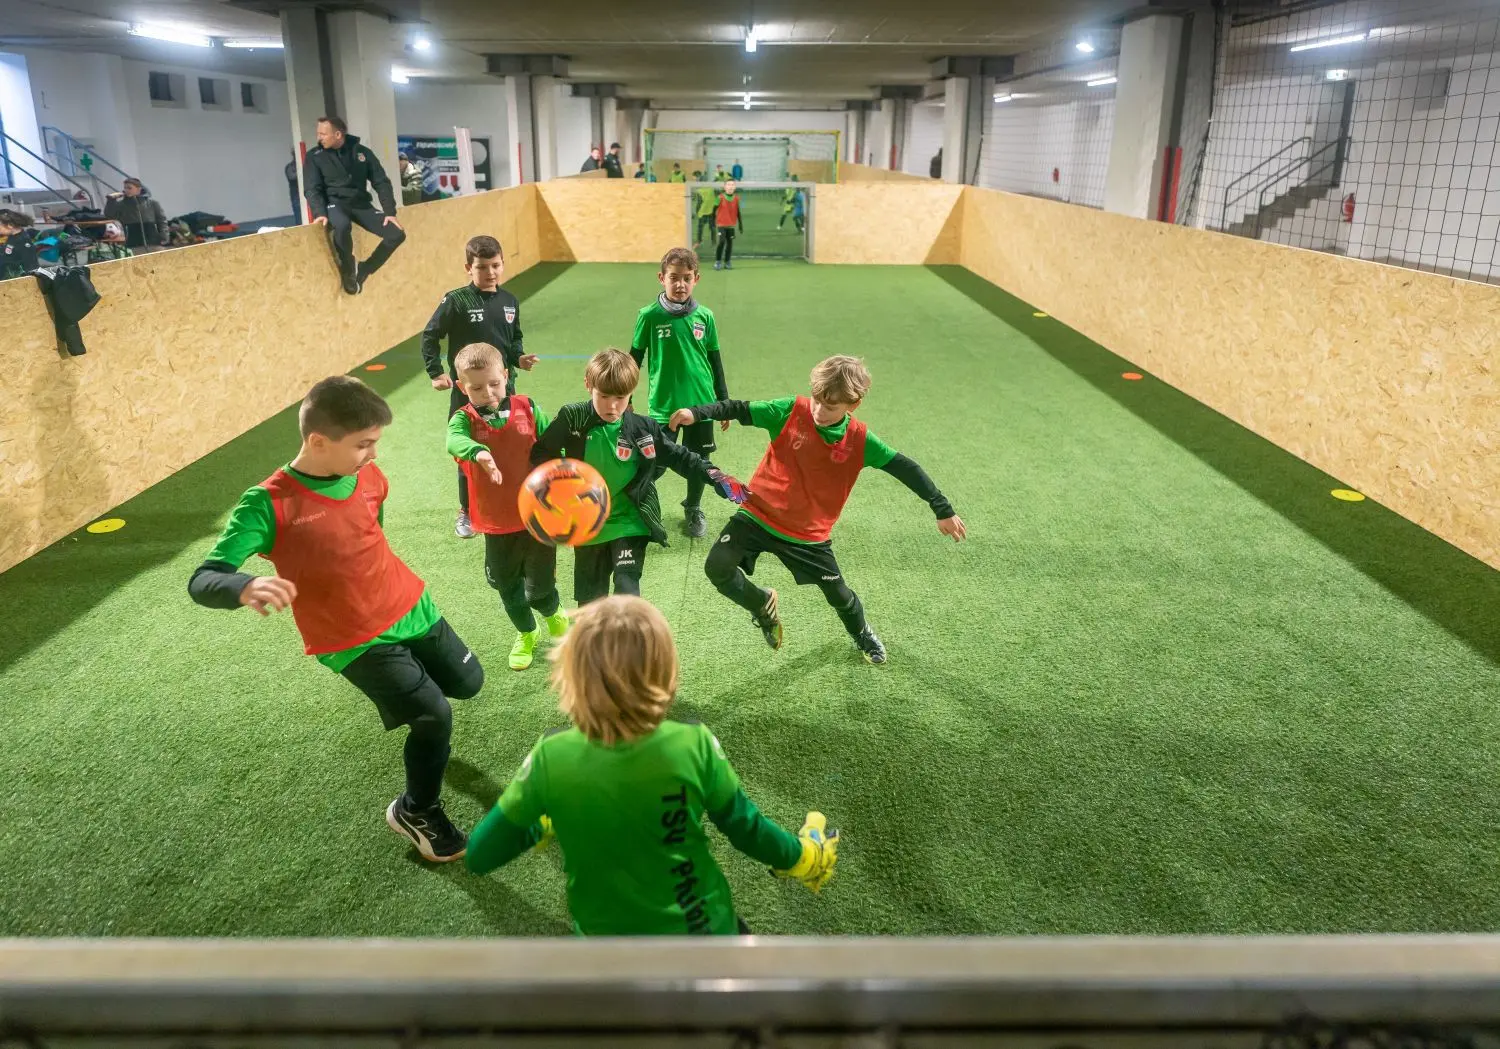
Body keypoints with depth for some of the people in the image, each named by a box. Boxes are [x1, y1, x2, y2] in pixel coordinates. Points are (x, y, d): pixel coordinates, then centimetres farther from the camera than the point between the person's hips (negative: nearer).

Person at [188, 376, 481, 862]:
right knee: (434, 716, -14)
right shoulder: (269, 504, -25)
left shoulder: (370, 476, -8)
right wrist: (244, 587, -51)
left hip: (411, 607, 6)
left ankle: (399, 687, 54)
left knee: (467, 683, 20)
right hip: (355, 641, -6)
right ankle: (416, 812, 15)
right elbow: (202, 581, -30)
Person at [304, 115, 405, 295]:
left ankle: (364, 271, 2)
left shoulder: (362, 151, 4)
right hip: (335, 203, -3)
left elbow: (381, 182, 6)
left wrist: (390, 212, -5)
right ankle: (348, 272, -15)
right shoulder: (315, 156, 0)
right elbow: (312, 189, -5)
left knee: (397, 234, -14)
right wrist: (319, 213, -23)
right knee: (342, 225, -40)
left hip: (360, 204, 3)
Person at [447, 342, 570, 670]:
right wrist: (479, 452, -53)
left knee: (538, 586, 4)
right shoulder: (465, 419, -9)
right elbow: (455, 441, -32)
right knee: (507, 587, 17)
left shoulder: (528, 409, -7)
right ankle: (526, 634, 46)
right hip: (496, 523, 1)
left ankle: (554, 614, 42)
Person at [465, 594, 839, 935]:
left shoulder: (552, 758, -23)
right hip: (702, 927, 1)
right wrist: (801, 856, 11)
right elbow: (746, 830, -9)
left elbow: (479, 856, -12)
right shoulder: (693, 745, -24)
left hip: (604, 931, 0)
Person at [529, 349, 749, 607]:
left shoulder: (643, 429, -8)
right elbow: (542, 452, 2)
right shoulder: (572, 419, -9)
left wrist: (715, 476, -10)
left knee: (627, 592, -14)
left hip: (629, 524, -2)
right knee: (589, 599, 15)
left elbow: (679, 457, 1)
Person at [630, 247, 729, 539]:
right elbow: (635, 359, 1)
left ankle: (693, 509, 36)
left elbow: (715, 361, 8)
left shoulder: (705, 316, 0)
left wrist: (724, 401, 11)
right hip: (663, 406, -2)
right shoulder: (650, 316, -7)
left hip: (701, 403, 2)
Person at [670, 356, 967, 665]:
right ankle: (762, 605, 15)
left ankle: (862, 633, 49)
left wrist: (943, 509, -6)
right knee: (717, 568, -19)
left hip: (809, 534, 1)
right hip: (759, 515, -1)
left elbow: (904, 468, -7)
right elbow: (741, 410, -14)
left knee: (839, 596, 10)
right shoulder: (791, 411, -16)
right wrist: (697, 413, -29)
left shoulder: (860, 441, -12)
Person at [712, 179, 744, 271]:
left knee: (730, 243, 4)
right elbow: (714, 211, 0)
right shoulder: (720, 198, -5)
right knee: (721, 241, -13)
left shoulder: (736, 199, 4)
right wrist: (713, 223, 0)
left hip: (731, 225, 3)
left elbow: (738, 213, 11)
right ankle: (717, 261, -2)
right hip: (721, 225, -3)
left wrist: (741, 225, 11)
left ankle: (727, 262, 14)